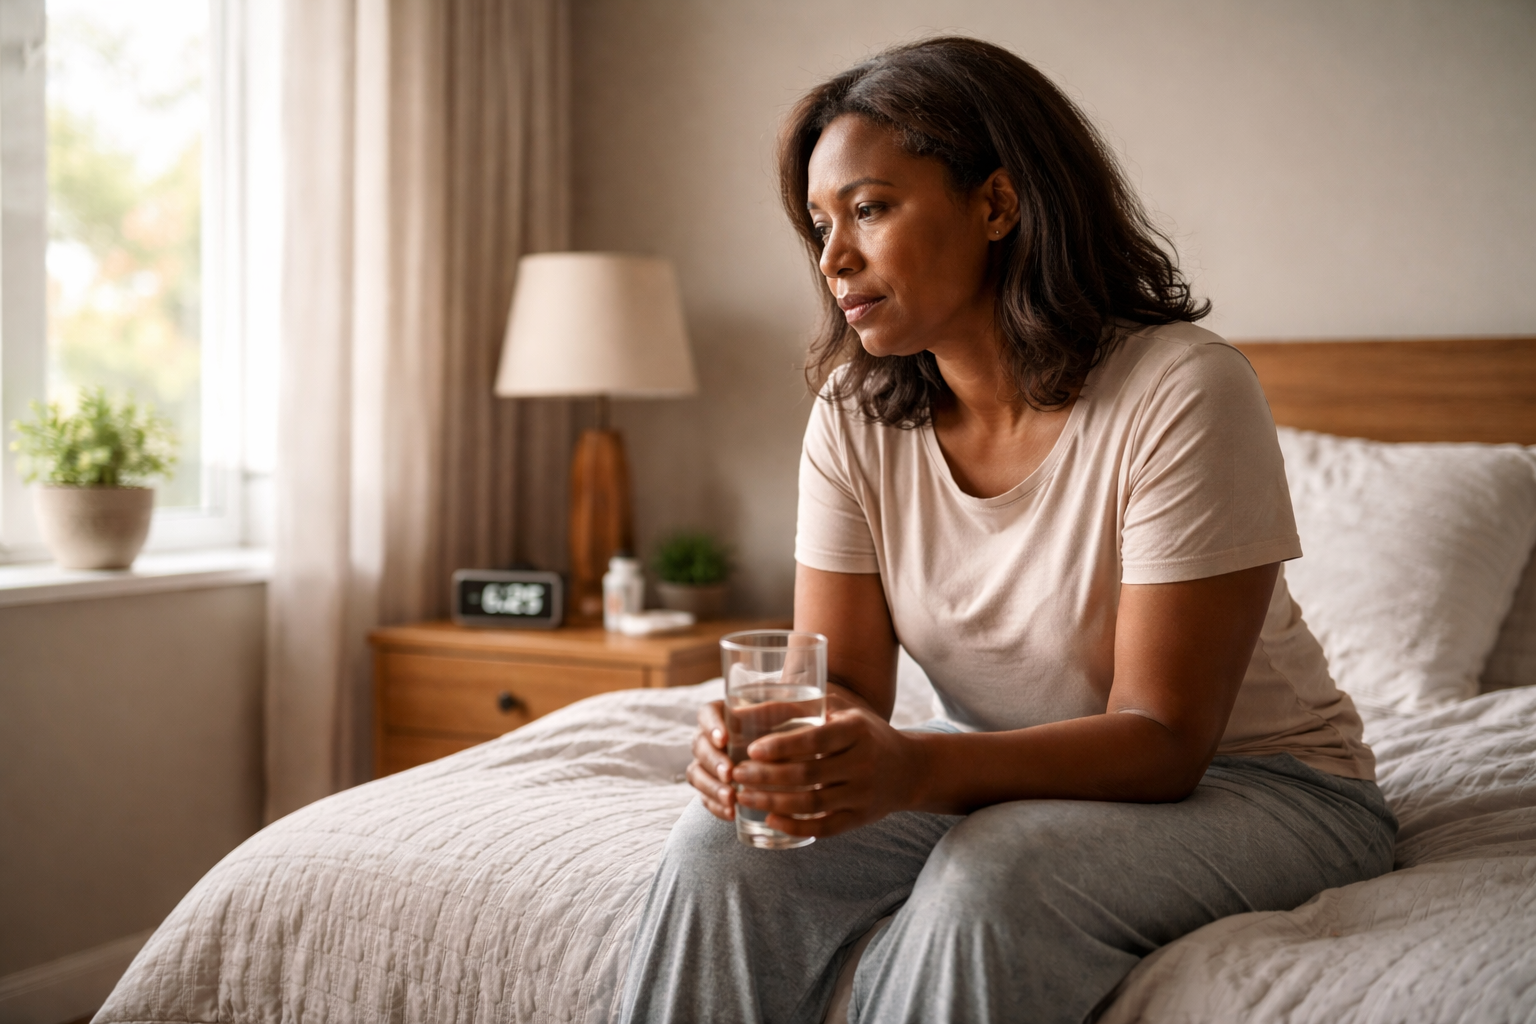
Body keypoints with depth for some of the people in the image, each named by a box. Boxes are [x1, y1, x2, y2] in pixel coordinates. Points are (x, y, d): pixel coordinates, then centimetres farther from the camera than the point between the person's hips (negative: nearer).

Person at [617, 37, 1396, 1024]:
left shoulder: (1182, 390, -23)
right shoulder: (856, 415, -5)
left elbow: (1162, 740, -24)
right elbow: (844, 677, -6)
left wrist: (916, 767, -40)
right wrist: (763, 733, -30)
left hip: (1251, 783, -4)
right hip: (994, 769, 5)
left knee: (988, 880, -34)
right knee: (724, 851, -19)